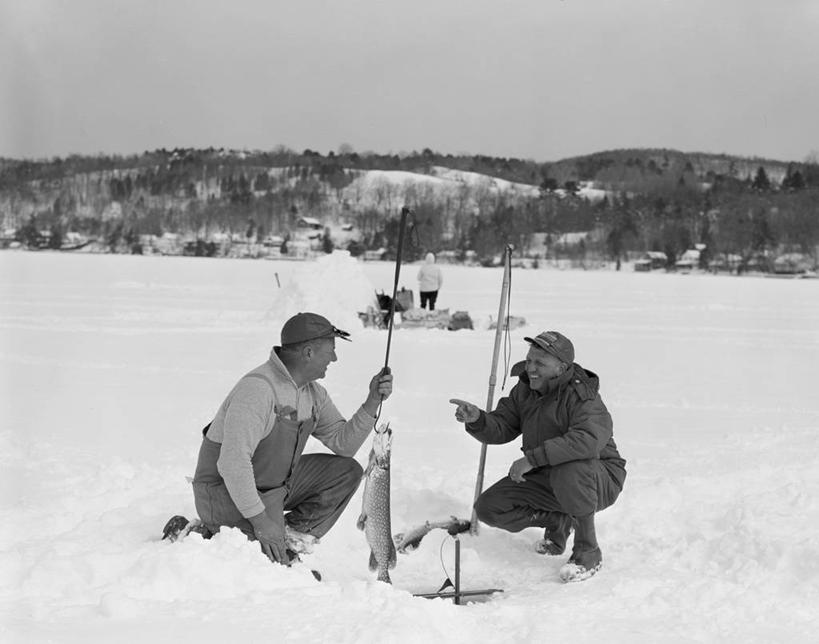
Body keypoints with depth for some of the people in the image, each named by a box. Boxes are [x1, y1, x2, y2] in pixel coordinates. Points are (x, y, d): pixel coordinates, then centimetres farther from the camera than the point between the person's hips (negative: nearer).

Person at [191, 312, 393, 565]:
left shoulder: (313, 393, 4)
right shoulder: (257, 388, -27)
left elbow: (343, 444, 6)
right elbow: (233, 462, -32)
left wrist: (373, 402, -7)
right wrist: (260, 520, -33)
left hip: (277, 485, 9)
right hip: (227, 493, -9)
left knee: (347, 471, 2)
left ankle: (294, 536, -2)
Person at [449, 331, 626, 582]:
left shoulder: (582, 396, -25)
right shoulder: (525, 390, 0)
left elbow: (589, 439, -44)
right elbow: (501, 429, 0)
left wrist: (533, 457, -44)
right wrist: (477, 420, -25)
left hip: (599, 480, -7)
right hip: (546, 479, 7)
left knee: (568, 470, -42)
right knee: (489, 508, -7)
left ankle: (588, 552, -20)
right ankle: (558, 521, 15)